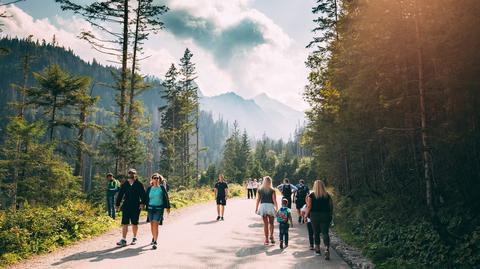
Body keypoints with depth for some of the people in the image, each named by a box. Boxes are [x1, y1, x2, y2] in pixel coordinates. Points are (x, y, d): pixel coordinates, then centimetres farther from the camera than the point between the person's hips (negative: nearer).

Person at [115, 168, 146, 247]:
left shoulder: (139, 184, 0)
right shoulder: (124, 184, 7)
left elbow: (143, 195, -3)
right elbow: (120, 195, 11)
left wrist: (142, 203, -16)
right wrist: (117, 205, 9)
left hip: (136, 207, -1)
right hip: (126, 206, 2)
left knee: (134, 223, 9)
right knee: (124, 223, -3)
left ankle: (134, 238, 25)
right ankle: (123, 240, -1)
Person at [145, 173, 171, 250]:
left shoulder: (162, 188, -2)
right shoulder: (149, 189, 4)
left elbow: (166, 198, 3)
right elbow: (146, 198, 10)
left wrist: (168, 207, 5)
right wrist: (146, 208, 7)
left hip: (159, 208, -3)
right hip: (151, 208, 3)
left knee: (155, 224, -14)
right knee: (152, 225, 13)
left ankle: (155, 242, -12)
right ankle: (154, 237, 38)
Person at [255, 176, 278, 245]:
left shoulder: (260, 190, 2)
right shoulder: (272, 190, -4)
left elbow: (258, 200, 4)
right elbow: (274, 200, -6)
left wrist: (256, 208, 13)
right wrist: (276, 208, -2)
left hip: (263, 206, 1)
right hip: (270, 206, -1)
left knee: (265, 224, 9)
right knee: (271, 223, 16)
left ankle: (266, 239, 10)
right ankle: (271, 236, 2)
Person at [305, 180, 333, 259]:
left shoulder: (311, 195, -4)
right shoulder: (327, 195, 3)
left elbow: (309, 207, -8)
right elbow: (331, 206, 5)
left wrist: (306, 215, 3)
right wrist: (330, 215, 16)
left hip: (315, 215, -1)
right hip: (325, 216, 1)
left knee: (316, 232, 14)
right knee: (325, 233, 0)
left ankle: (317, 249, 24)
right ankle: (327, 248, -19)